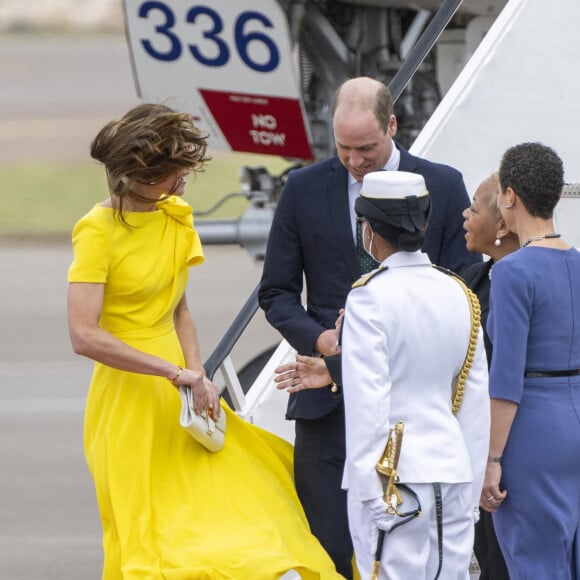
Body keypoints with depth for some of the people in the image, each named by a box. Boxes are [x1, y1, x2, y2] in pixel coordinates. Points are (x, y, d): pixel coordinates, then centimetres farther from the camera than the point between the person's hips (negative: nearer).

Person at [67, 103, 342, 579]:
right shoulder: (98, 230, -15)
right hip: (129, 401, -7)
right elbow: (85, 336, -23)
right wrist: (176, 373, -22)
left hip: (176, 396, 7)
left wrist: (199, 378, -6)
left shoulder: (174, 217, 6)